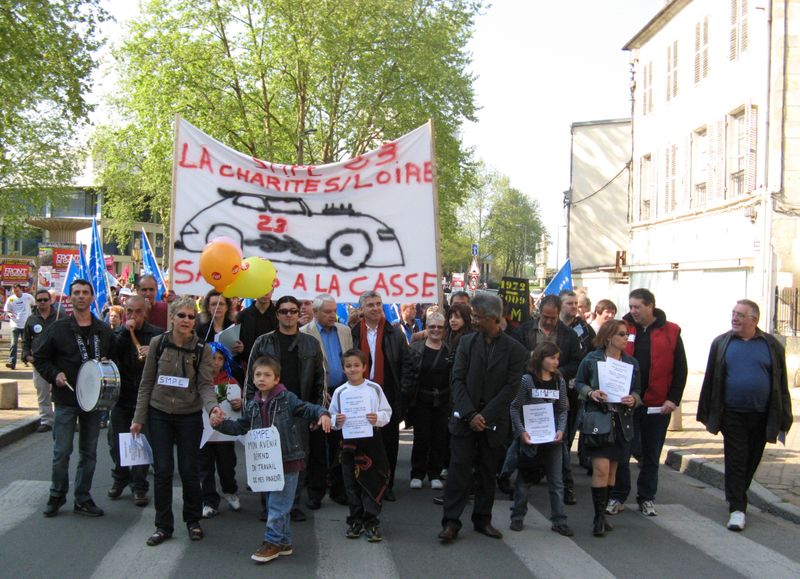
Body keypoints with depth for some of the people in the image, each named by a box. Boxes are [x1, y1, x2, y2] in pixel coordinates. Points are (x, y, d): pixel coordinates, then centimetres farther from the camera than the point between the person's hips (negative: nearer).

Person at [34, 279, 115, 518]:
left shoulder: (104, 331, 5)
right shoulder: (58, 328, -3)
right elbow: (39, 357, 3)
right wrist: (54, 374, -11)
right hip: (66, 399, -3)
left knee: (89, 453, 9)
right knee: (62, 452, 0)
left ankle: (83, 499, 19)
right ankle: (57, 496, 19)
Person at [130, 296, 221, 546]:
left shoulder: (202, 349, -5)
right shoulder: (158, 343, -3)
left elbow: (205, 385, -9)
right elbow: (146, 383, 2)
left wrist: (212, 406, -30)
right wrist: (139, 418, 1)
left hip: (189, 417, -1)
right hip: (159, 415, 1)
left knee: (189, 470, 5)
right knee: (163, 471, 1)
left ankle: (193, 520, 25)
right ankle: (163, 525, 14)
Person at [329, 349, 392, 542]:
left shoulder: (374, 389, -1)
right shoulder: (340, 392, 3)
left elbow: (387, 412, 1)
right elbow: (332, 416, 8)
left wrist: (378, 418, -18)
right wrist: (336, 421, -13)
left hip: (371, 440, -2)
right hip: (349, 441, 2)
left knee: (372, 483, -1)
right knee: (351, 484, 9)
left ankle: (372, 522, 7)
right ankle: (356, 521, 21)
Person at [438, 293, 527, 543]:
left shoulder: (514, 349, -2)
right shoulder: (467, 342, 3)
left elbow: (510, 387, -7)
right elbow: (457, 380, -1)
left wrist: (485, 416, -13)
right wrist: (470, 414, -12)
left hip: (493, 421, 0)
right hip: (464, 418, 0)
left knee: (487, 472, 9)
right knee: (459, 470, -3)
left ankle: (482, 519, 22)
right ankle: (451, 522, 2)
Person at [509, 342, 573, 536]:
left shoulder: (559, 381, 3)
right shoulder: (527, 380, -8)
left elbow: (563, 409, 8)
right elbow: (515, 408, -6)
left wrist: (561, 430, -6)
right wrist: (521, 431, -14)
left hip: (552, 439, 3)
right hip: (531, 438, -3)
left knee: (556, 481, 6)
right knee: (525, 479, 8)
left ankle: (559, 520, 12)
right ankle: (517, 517, 20)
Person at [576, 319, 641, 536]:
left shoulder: (632, 362, 7)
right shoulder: (591, 359, -2)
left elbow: (637, 391, 12)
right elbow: (579, 383, 6)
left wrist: (633, 399, -9)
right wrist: (590, 392, -13)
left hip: (622, 421, 4)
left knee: (612, 470, 10)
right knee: (601, 468, -12)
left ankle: (602, 514, 23)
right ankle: (599, 516, -3)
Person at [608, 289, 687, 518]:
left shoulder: (670, 333, -1)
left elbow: (680, 369, 1)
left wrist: (673, 399, -6)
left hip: (657, 406, 0)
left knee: (651, 455, 12)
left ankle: (646, 498, 23)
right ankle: (618, 497, 16)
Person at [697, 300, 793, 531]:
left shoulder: (772, 345, 2)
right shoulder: (721, 343, 2)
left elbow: (782, 385, 4)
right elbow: (710, 380, 5)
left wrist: (784, 420, 1)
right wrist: (707, 415, 3)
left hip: (761, 417, 1)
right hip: (732, 415, -1)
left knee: (752, 460, 13)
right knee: (735, 460, -3)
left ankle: (737, 496, 34)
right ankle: (737, 508, 0)